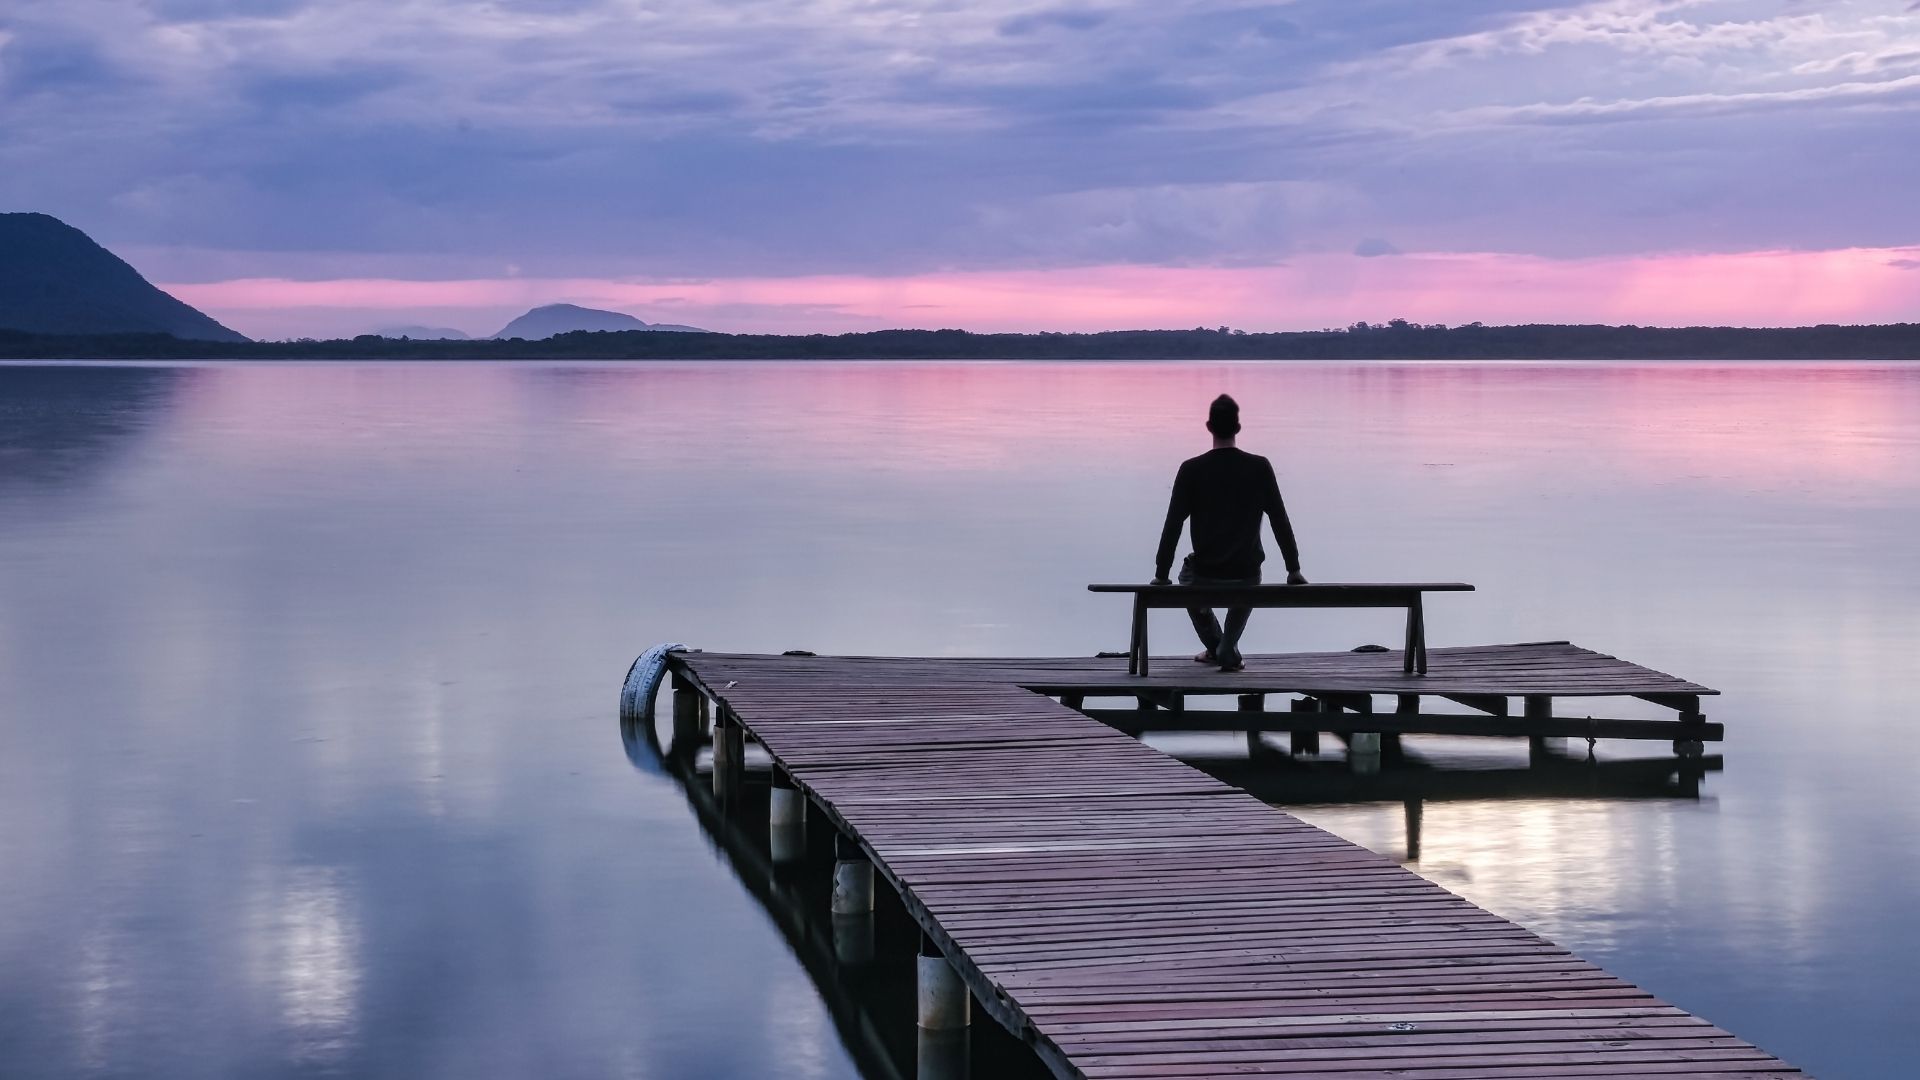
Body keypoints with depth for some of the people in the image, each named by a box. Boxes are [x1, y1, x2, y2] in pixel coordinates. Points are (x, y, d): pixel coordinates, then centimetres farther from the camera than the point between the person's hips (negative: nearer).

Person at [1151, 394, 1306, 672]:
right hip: (1247, 575, 1)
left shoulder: (1191, 470, -8)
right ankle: (1228, 652, 20)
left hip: (1204, 575, -1)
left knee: (1188, 574, 36)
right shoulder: (1260, 467, -6)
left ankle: (1216, 646, 34)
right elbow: (1280, 521, -2)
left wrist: (1161, 574, 2)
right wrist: (1293, 569, 7)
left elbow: (1173, 524, -6)